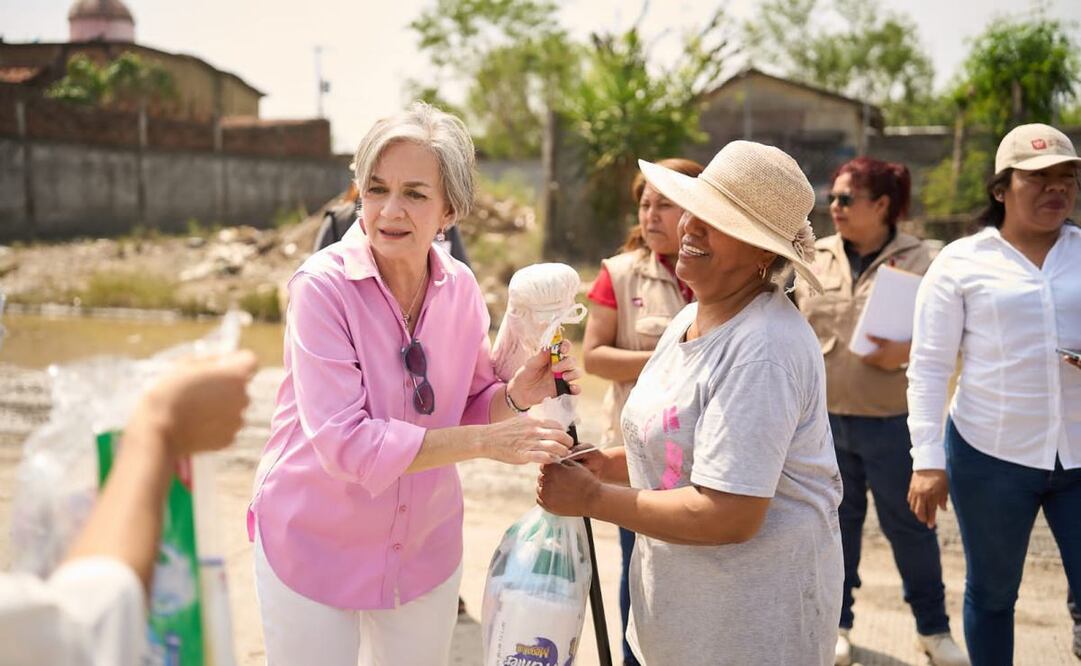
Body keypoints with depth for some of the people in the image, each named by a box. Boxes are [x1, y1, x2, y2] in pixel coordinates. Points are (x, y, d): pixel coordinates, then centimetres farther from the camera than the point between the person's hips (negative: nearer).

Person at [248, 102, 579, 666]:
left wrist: (517, 395, -15)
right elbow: (344, 443, -28)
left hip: (426, 545, 5)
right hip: (316, 547, -4)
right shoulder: (322, 286, -21)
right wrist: (486, 441, -29)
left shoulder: (460, 287, -6)